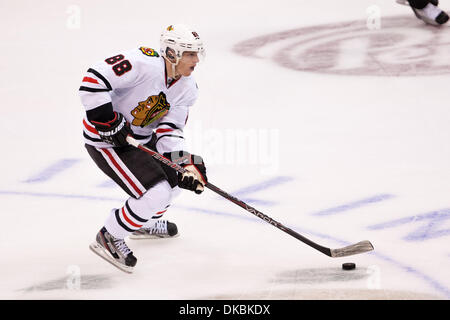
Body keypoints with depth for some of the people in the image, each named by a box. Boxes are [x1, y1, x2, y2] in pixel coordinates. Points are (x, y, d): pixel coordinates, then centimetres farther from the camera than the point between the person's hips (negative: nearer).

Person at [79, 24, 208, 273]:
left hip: (140, 138, 9)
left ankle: (147, 222, 39)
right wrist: (109, 121, -29)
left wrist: (186, 162, -18)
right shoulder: (144, 63, -28)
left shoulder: (187, 88, -2)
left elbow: (170, 129, -2)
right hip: (105, 138, -9)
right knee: (156, 193, -19)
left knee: (184, 170, 19)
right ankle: (109, 238, 0)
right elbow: (94, 79, -32)